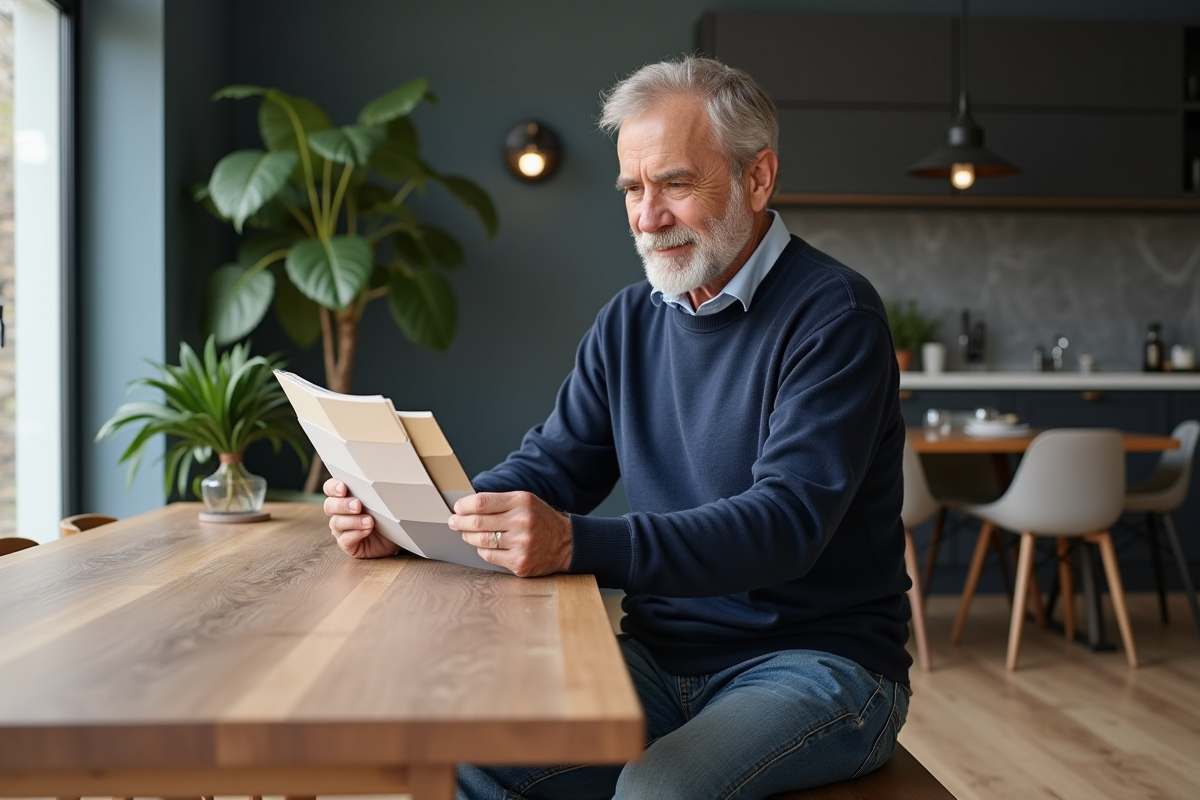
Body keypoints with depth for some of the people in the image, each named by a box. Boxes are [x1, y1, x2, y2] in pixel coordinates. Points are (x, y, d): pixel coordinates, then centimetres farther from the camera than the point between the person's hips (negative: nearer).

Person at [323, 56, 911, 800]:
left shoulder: (833, 314, -13)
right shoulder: (630, 322, 9)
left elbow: (787, 521, -24)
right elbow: (550, 466, 7)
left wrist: (576, 544, -37)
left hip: (813, 657, -5)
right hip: (663, 659, 5)